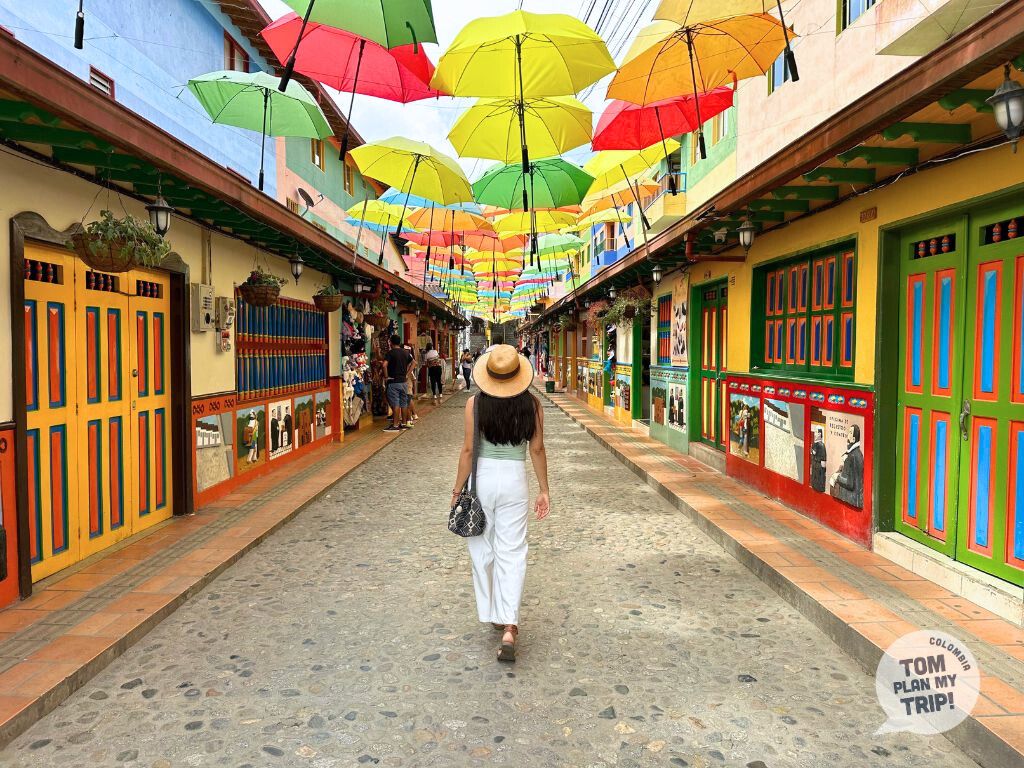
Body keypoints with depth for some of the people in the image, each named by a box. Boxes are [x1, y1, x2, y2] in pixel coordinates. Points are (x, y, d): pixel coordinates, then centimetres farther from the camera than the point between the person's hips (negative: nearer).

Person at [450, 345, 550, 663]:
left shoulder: (476, 403, -8)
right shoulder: (531, 404, -3)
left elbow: (468, 450, -7)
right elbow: (537, 449, 1)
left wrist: (457, 490, 3)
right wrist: (544, 490, 10)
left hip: (482, 478, 0)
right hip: (515, 480, 1)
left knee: (482, 550, 16)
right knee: (512, 553, 4)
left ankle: (494, 614, 28)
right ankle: (509, 627, -5)